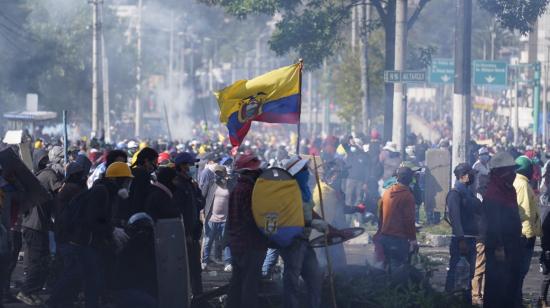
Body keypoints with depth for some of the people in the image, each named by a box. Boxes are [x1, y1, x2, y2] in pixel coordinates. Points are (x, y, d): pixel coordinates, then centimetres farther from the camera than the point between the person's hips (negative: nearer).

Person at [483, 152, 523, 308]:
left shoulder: (509, 191, 12)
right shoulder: (493, 193, -18)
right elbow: (493, 223, -23)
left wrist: (517, 245, 19)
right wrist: (498, 247, -25)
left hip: (512, 246, 10)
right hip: (499, 248, -10)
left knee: (513, 282, 14)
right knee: (497, 283, -5)